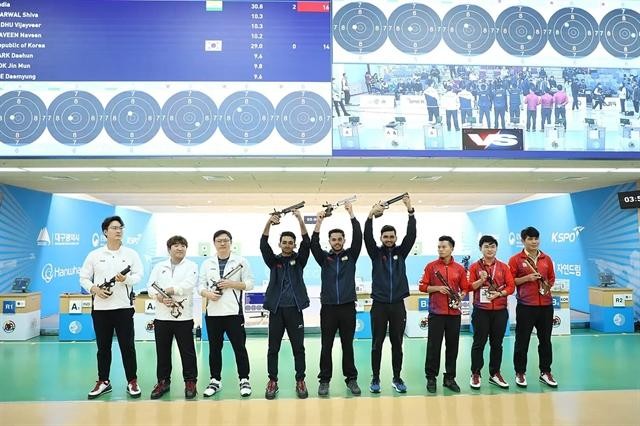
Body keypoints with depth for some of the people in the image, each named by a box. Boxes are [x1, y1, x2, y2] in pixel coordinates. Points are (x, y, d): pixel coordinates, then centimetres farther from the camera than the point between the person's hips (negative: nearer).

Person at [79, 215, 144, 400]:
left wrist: (126, 278, -21)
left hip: (124, 307, -1)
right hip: (100, 307, 1)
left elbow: (139, 275, -1)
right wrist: (94, 289, -11)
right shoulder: (94, 255, 5)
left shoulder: (131, 253, 4)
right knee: (103, 347, 10)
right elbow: (84, 278, 7)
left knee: (127, 346, 3)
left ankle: (132, 382, 13)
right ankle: (103, 382, 23)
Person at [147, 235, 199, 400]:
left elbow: (188, 284, -14)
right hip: (162, 316, 3)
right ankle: (163, 382, 24)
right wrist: (160, 298, -17)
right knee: (162, 351, 10)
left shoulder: (191, 266, 3)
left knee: (187, 352, 3)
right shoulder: (159, 266, 12)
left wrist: (166, 291, -14)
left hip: (184, 316, -3)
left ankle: (190, 382, 13)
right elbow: (150, 287, 2)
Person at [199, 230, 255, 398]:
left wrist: (230, 284, -14)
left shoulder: (241, 261, 2)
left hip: (234, 312, -3)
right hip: (213, 312, 3)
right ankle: (215, 380, 22)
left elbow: (250, 283, -2)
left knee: (239, 347, 1)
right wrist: (208, 294, -12)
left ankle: (244, 380, 12)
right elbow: (201, 285, 8)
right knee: (214, 348, 11)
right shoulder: (207, 263, 11)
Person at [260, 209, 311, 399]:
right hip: (276, 309, 1)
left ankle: (300, 381, 15)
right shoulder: (273, 260, 7)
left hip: (294, 309, 0)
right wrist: (269, 223, -25)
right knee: (273, 348, 5)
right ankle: (272, 381, 17)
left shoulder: (299, 260, 6)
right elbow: (263, 245, -9)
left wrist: (300, 220, -24)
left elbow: (307, 244, -10)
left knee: (298, 347, 4)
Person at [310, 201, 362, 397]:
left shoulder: (351, 255, 5)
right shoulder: (324, 257, 5)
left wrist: (351, 214, -16)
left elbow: (358, 237, -8)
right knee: (326, 346, 5)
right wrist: (319, 222, -23)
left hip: (348, 307, 0)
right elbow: (314, 245, -12)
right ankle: (324, 380, 14)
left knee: (347, 345, 8)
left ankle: (351, 378, 18)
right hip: (328, 307, 0)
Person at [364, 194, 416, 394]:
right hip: (379, 305, -1)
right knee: (377, 344, 4)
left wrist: (410, 211, -17)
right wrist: (371, 215, -27)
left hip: (398, 305, 1)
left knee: (397, 344, 9)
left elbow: (411, 235, -7)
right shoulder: (376, 253, 2)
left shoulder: (401, 252, 6)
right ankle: (375, 378, 15)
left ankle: (397, 378, 20)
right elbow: (367, 237, -14)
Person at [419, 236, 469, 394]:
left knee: (452, 346, 8)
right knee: (434, 345, 0)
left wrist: (460, 296, -9)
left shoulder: (459, 268, 7)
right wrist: (437, 288, -14)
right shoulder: (431, 266, 1)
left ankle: (450, 378, 20)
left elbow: (465, 288, 11)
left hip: (454, 312, 2)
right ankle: (431, 378, 11)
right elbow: (422, 286, 0)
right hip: (436, 312, -2)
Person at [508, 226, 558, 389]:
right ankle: (520, 373, 15)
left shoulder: (546, 259, 10)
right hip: (525, 306, -4)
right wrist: (527, 278, -16)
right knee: (522, 340, 4)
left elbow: (552, 278, 20)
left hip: (546, 305, 4)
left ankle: (545, 372, 24)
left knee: (545, 340, 12)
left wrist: (548, 285, -1)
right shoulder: (516, 259, -3)